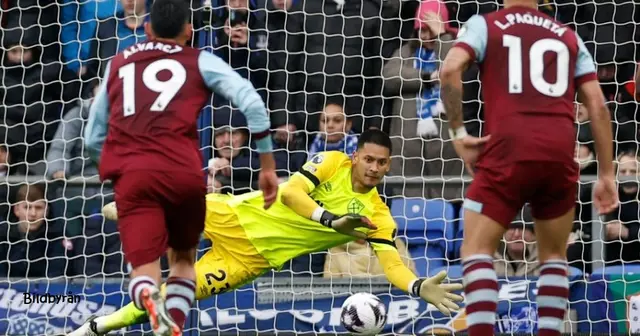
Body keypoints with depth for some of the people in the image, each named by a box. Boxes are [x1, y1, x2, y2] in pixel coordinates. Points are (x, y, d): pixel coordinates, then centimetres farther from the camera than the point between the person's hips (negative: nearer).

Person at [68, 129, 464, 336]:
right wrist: (333, 220, -34)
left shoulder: (377, 215, -6)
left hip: (255, 257, 0)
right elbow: (290, 192, -22)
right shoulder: (332, 163, -10)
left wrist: (420, 288, -35)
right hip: (239, 218, 0)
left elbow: (392, 262, -15)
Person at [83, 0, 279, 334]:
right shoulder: (199, 61, 16)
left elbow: (93, 139, 29)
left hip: (131, 177, 1)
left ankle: (151, 302, -41)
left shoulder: (116, 65, 25)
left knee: (144, 274, -5)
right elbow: (252, 103, 2)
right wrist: (267, 166, 8)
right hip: (183, 173, 0)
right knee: (183, 259, 23)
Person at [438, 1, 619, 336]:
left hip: (509, 151, -3)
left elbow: (450, 69, -8)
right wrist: (606, 174, 16)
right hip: (560, 154, 3)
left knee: (476, 250, 4)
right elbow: (597, 106, 14)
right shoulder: (569, 37, 21)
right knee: (554, 256, 19)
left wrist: (458, 133, 0)